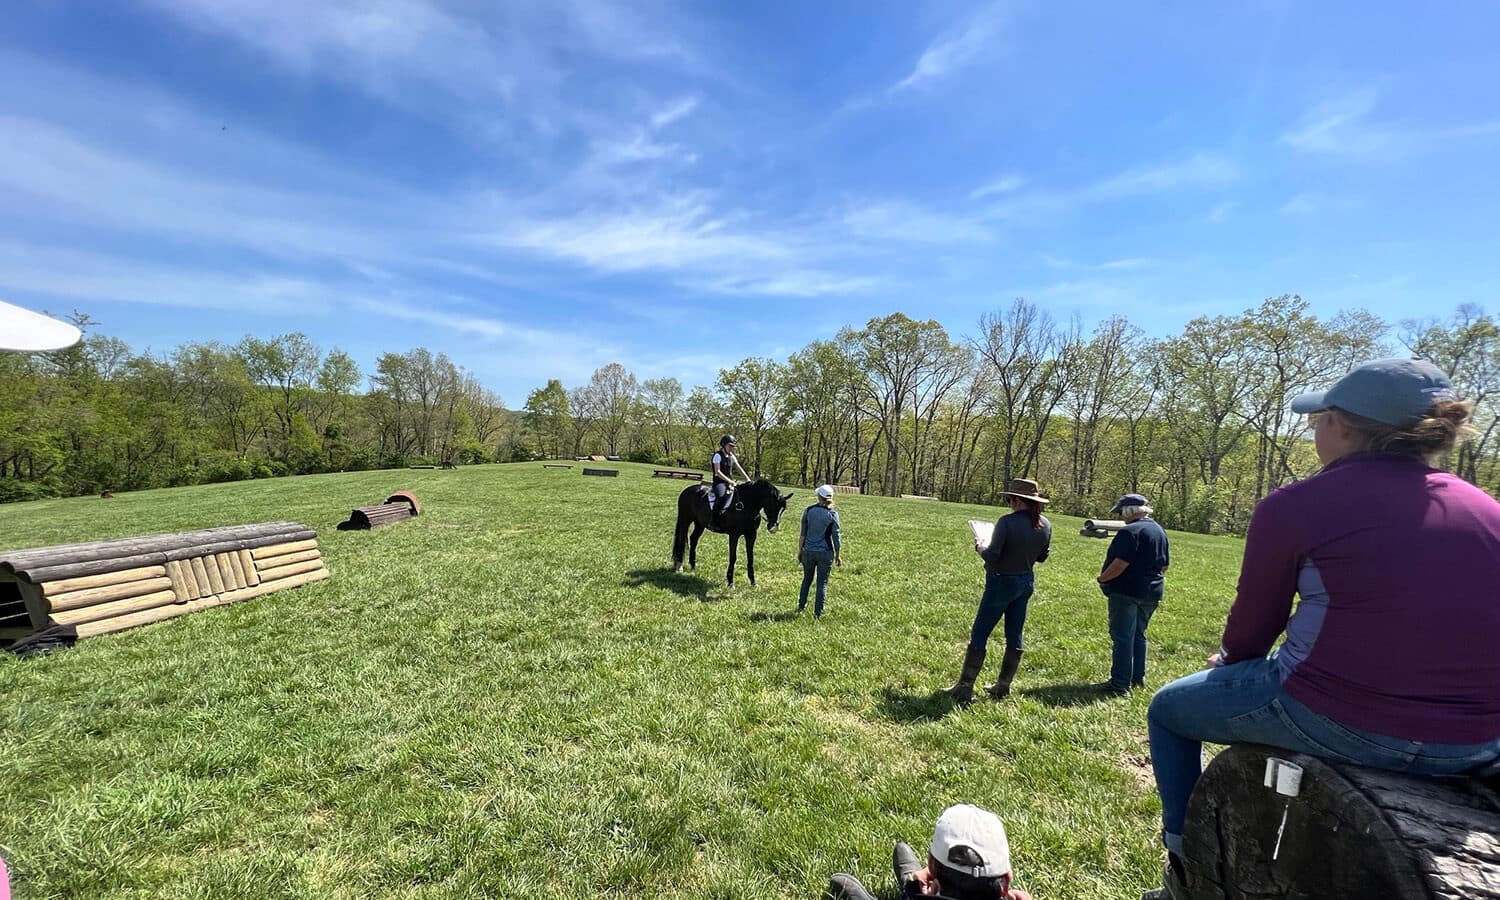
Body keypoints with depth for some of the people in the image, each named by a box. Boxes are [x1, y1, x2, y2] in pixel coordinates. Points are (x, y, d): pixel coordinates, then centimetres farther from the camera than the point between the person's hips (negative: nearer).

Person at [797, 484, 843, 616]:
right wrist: (838, 555, 4)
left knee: (807, 579, 21)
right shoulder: (832, 514, -9)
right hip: (825, 552, -2)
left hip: (808, 551, 2)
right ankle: (818, 611, 14)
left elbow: (802, 534, -1)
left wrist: (800, 551, 9)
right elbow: (836, 537, -6)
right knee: (822, 583, 10)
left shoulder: (808, 511, -5)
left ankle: (801, 606, 32)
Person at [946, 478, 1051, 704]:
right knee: (1014, 636, 15)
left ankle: (964, 687, 8)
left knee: (979, 635, 2)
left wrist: (980, 547, -4)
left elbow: (991, 556, -22)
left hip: (1002, 582, -7)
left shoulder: (1007, 522, -24)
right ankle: (1003, 687, 25)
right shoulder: (1045, 524, -2)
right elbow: (1042, 557, 11)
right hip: (1026, 583, 7)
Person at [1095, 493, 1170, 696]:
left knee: (1122, 637, -3)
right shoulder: (1160, 531, 11)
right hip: (1152, 592, 9)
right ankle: (1138, 678, 27)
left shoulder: (1130, 531, -18)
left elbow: (1120, 564, -24)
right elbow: (1164, 565, 17)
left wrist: (1102, 578, -11)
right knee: (1138, 635, 19)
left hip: (1126, 591, -9)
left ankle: (1120, 684, 0)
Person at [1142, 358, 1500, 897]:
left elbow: (1252, 625, -3)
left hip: (1337, 723, -6)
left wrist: (1228, 663, 20)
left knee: (1168, 708, 19)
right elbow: (1425, 626, 15)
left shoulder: (1295, 506, -13)